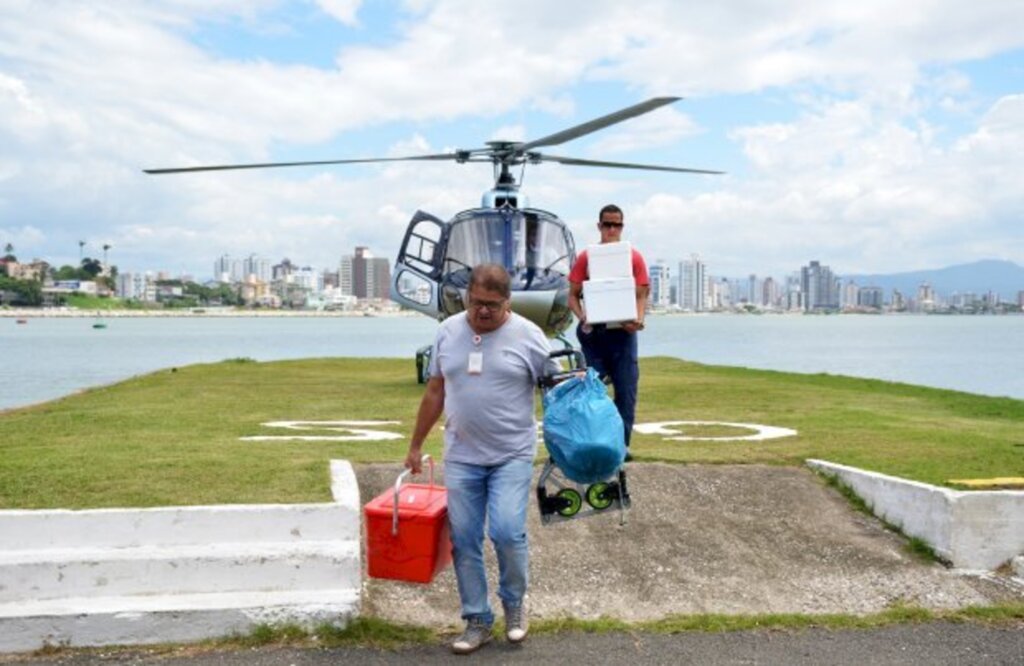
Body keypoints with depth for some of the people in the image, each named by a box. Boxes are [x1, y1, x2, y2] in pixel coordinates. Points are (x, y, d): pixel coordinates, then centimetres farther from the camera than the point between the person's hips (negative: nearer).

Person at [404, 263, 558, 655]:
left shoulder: (527, 335, -6)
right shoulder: (448, 332, 4)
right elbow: (435, 392, 11)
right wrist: (415, 445, 14)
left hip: (512, 456, -3)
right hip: (461, 457, 3)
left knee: (507, 532, -12)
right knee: (464, 540, 5)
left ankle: (514, 601, 16)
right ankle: (477, 620, 19)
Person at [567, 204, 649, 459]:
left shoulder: (634, 258, 4)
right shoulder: (586, 257, 4)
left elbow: (642, 295, 2)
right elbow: (573, 295, 4)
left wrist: (639, 319, -17)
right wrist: (581, 317, -14)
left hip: (623, 331, 0)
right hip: (594, 331, 0)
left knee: (626, 390, 1)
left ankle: (622, 443, 10)